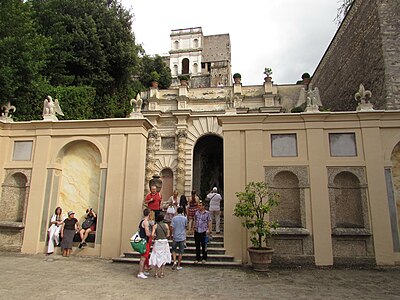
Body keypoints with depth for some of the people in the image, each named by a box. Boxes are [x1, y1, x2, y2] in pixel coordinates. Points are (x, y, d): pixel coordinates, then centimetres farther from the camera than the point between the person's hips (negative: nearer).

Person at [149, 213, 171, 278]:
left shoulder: (155, 225, -8)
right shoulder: (166, 225, -2)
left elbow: (152, 234, -16)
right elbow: (168, 235, 2)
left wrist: (154, 237, 4)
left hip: (157, 242, -2)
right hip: (164, 242, 2)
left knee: (157, 257, 11)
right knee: (163, 258, 14)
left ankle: (156, 273, 14)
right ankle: (162, 273, 19)